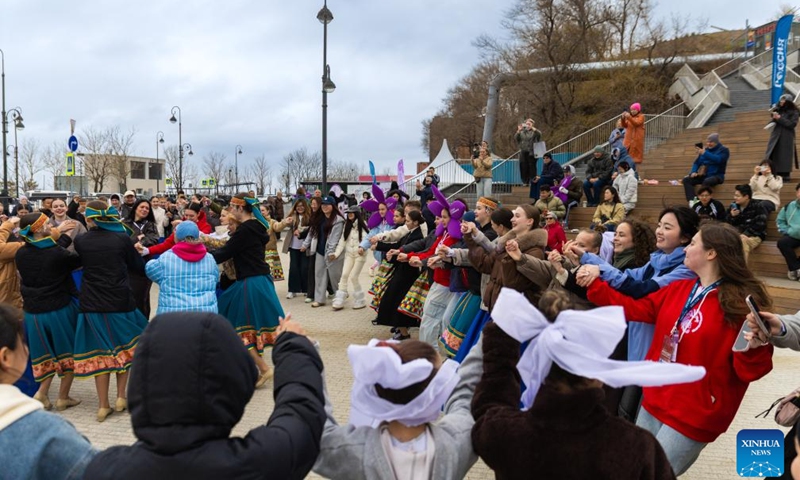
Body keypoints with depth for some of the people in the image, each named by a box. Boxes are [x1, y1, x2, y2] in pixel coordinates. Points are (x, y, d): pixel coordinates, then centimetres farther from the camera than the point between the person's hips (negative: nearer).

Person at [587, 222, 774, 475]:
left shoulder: (741, 302, -15)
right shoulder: (679, 289, 4)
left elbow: (748, 370, -15)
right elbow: (636, 309, 10)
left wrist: (753, 346, -35)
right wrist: (594, 285, 7)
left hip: (694, 414, -7)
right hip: (655, 400, 7)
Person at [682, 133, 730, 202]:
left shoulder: (723, 150, 0)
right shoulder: (704, 150, 17)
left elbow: (718, 159, -21)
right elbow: (697, 163, 17)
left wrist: (705, 153, -25)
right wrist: (694, 172, -4)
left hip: (716, 176, -6)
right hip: (703, 176, 6)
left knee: (707, 181, -41)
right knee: (686, 180, -17)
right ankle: (692, 201, -35)